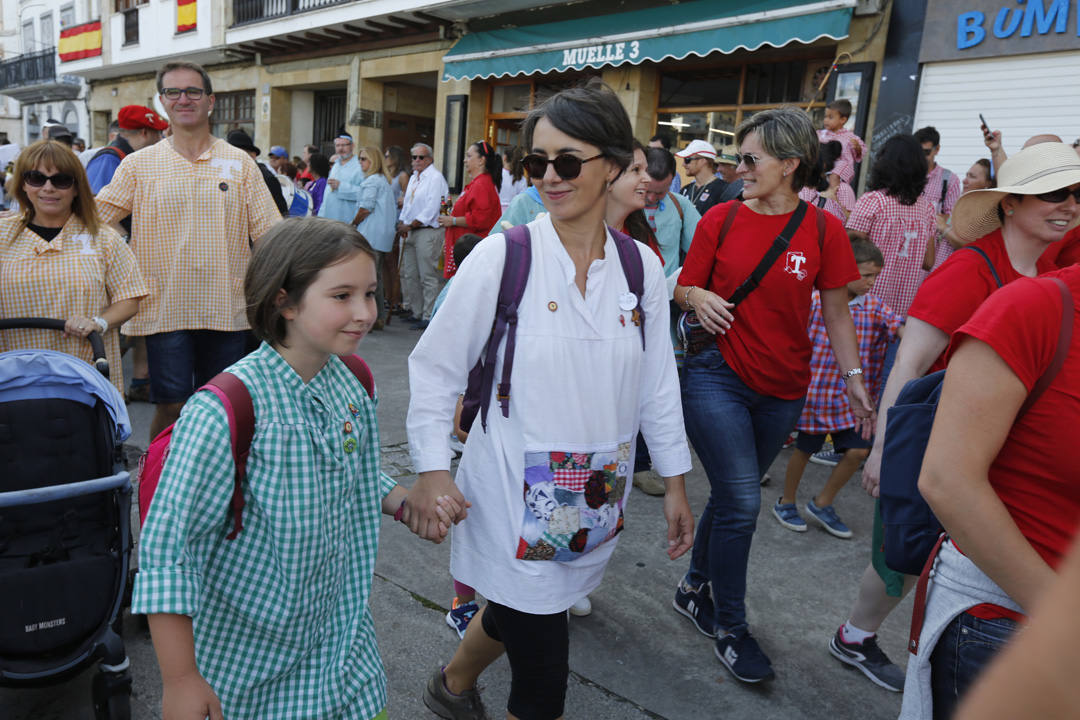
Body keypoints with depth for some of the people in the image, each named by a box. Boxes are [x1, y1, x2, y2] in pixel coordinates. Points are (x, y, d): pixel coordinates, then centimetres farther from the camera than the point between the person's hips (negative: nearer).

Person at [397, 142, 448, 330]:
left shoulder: (436, 177, -9)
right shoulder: (413, 177, 19)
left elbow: (431, 208, -16)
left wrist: (410, 225, -12)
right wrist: (402, 223, 7)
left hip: (428, 232, -9)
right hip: (410, 231, 9)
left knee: (428, 276, -7)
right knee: (408, 274, 12)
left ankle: (428, 316, -1)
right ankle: (415, 312, 23)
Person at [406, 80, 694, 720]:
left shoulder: (641, 267, 0)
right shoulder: (502, 256, -12)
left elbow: (658, 384, 7)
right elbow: (435, 366, -6)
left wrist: (675, 483, 11)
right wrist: (432, 468, -14)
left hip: (596, 498, 5)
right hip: (514, 496, -4)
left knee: (520, 611, 25)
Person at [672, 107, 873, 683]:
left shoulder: (822, 229, -2)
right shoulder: (721, 218, -2)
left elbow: (836, 313, 5)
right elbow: (684, 287, 6)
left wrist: (854, 377, 0)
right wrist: (699, 298, -16)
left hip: (783, 389, 2)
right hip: (716, 375, -2)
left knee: (731, 496, 15)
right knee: (741, 501, -7)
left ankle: (695, 587, 38)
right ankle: (731, 627, 14)